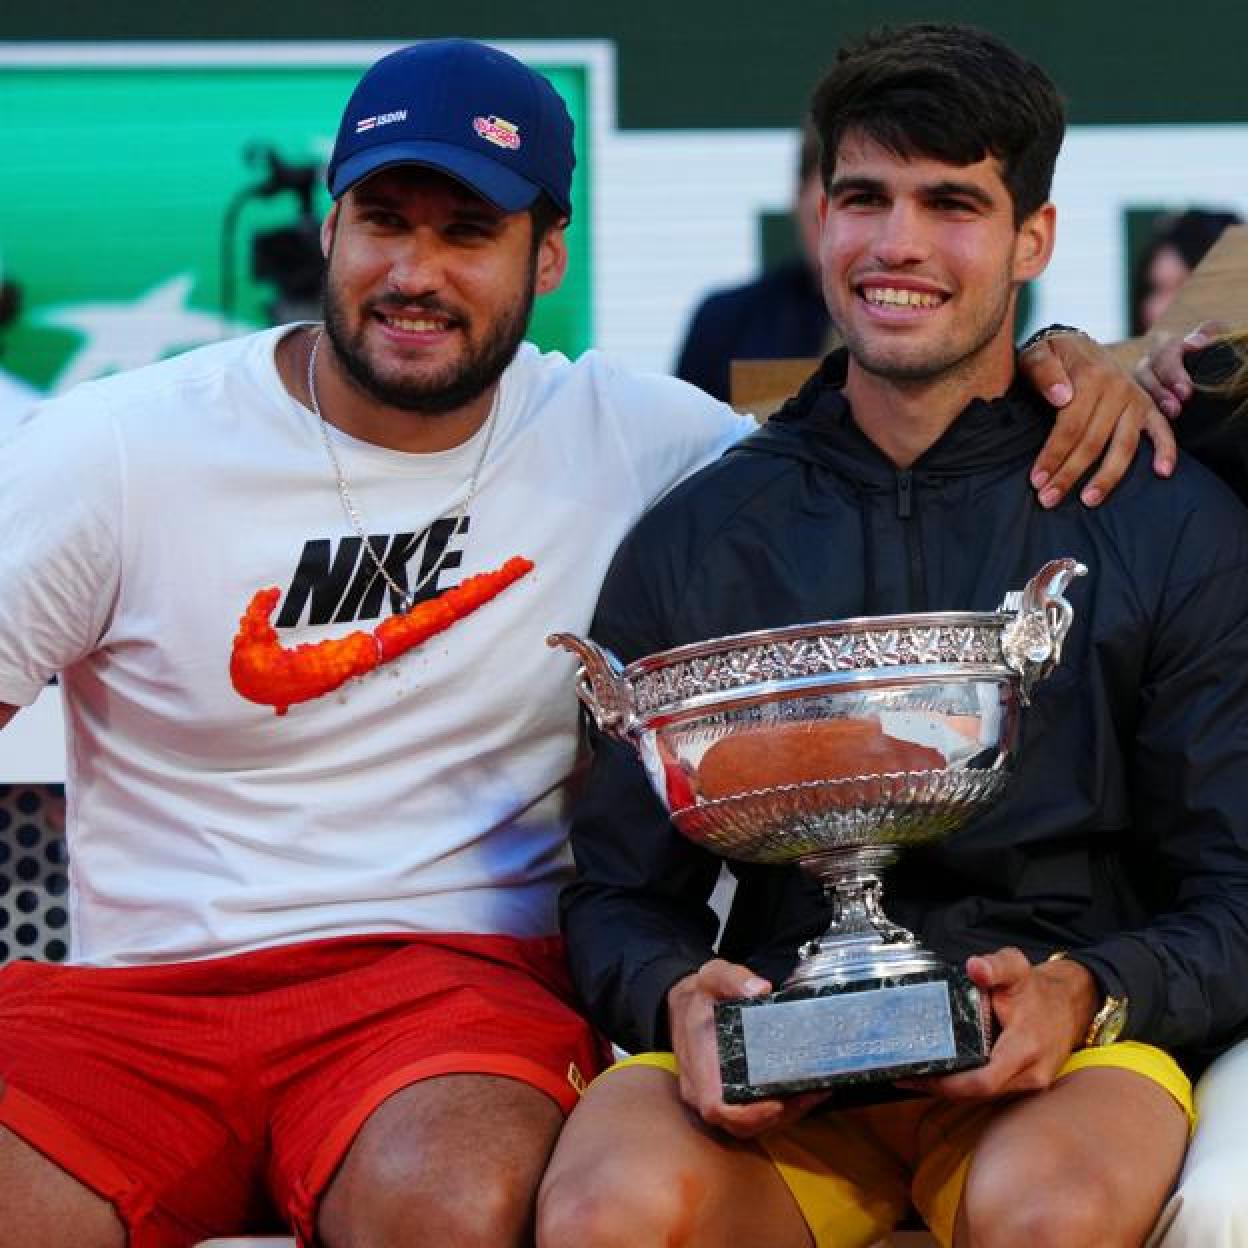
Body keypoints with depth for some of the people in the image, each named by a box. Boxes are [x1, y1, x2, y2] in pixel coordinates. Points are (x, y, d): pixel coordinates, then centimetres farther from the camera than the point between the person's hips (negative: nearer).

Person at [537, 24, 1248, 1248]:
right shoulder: (693, 541, 13)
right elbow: (619, 890, 13)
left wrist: (1085, 996, -15)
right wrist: (678, 997, -11)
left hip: (1065, 1054, 0)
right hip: (771, 1065, 1)